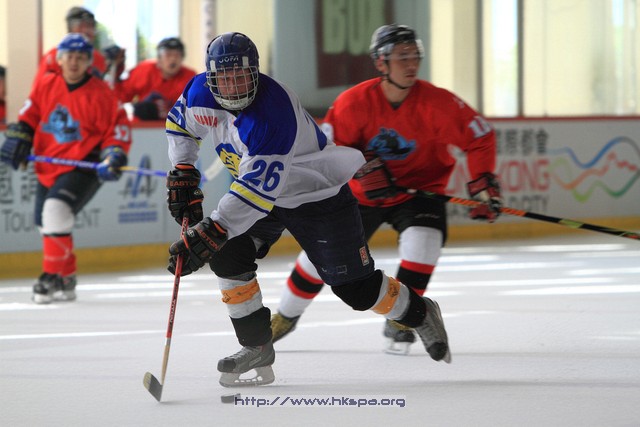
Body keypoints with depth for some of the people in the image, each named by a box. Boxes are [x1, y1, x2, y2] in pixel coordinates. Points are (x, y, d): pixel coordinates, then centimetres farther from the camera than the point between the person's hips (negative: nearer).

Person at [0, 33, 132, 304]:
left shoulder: (100, 94, -11)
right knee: (46, 221, 14)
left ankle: (53, 278, -17)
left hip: (83, 168, -7)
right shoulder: (45, 86, 2)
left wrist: (113, 156, -19)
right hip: (48, 168, 7)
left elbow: (119, 128, -6)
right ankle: (66, 281, 33)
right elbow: (30, 116, 14)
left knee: (56, 210, -27)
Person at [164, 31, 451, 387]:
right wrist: (183, 173, -4)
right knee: (228, 255, -14)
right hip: (261, 187, 7)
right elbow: (179, 124, 9)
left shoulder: (272, 114, -38)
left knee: (355, 287, -2)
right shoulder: (200, 94, -15)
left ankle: (419, 313, 27)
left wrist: (209, 234, -46)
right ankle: (257, 349, -2)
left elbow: (257, 191, -43)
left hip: (318, 194, -7)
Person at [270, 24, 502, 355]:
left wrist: (484, 184, -21)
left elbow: (479, 138, -14)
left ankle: (399, 321, -9)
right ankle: (286, 316, 30)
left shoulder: (437, 103, -22)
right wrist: (363, 168, -25)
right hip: (364, 192, 1)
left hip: (419, 189, -1)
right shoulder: (355, 102, -20)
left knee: (423, 241, -29)